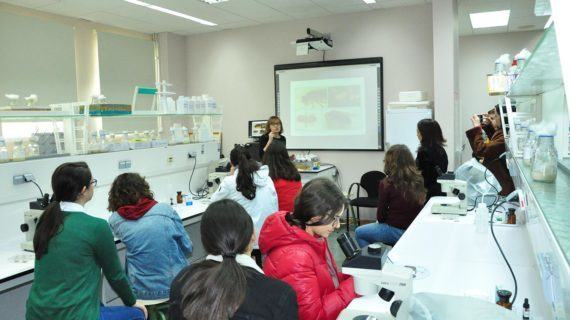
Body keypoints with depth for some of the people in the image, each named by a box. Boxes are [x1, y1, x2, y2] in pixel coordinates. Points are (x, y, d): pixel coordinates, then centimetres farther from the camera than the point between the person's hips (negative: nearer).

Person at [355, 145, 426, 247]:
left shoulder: (387, 183, -19)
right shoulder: (419, 180, -4)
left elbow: (380, 216, -12)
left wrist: (381, 219, 11)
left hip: (395, 231, -6)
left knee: (359, 232, 18)